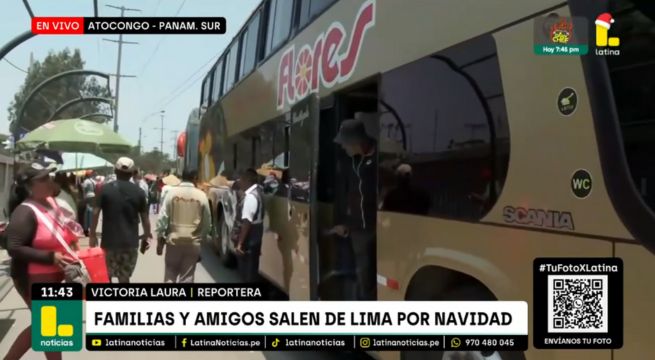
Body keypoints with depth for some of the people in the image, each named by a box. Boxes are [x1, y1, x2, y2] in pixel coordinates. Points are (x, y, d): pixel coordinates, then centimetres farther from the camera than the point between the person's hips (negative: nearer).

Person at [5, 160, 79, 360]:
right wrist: (50, 257, -28)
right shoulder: (25, 212, -21)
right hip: (34, 279, -8)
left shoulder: (50, 202, 5)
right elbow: (14, 248, -26)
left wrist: (71, 243, 5)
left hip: (52, 276, 8)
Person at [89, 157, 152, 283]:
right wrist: (146, 238, 13)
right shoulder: (138, 192, 1)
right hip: (130, 241, 1)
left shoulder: (105, 189, -2)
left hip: (109, 240, -1)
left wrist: (92, 235, 3)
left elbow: (96, 213, -7)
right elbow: (145, 218, 2)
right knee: (124, 278, 10)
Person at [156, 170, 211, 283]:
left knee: (170, 273, 16)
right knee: (187, 277, 6)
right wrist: (201, 239, 13)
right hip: (193, 243, 0)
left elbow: (163, 217, -6)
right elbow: (207, 223, 0)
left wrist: (160, 238, 2)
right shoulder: (201, 195, -4)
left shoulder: (172, 192, -6)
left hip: (174, 240, 0)